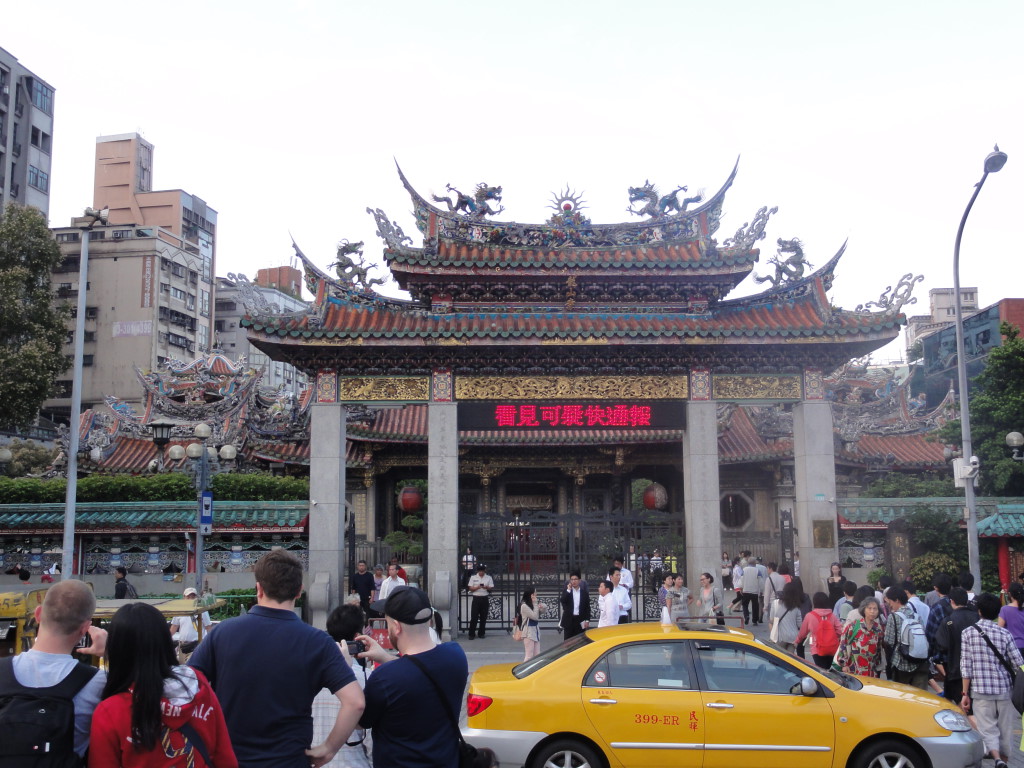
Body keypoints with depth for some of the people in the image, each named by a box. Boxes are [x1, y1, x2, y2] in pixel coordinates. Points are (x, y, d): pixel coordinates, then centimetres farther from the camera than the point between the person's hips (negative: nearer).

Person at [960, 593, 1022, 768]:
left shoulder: (968, 632, -4)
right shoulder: (1005, 634, -1)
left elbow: (966, 665, -5)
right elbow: (1018, 664, -1)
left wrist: (965, 693, 0)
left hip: (981, 690, -2)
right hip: (1004, 690, 2)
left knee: (988, 730, 1)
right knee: (1005, 732, 14)